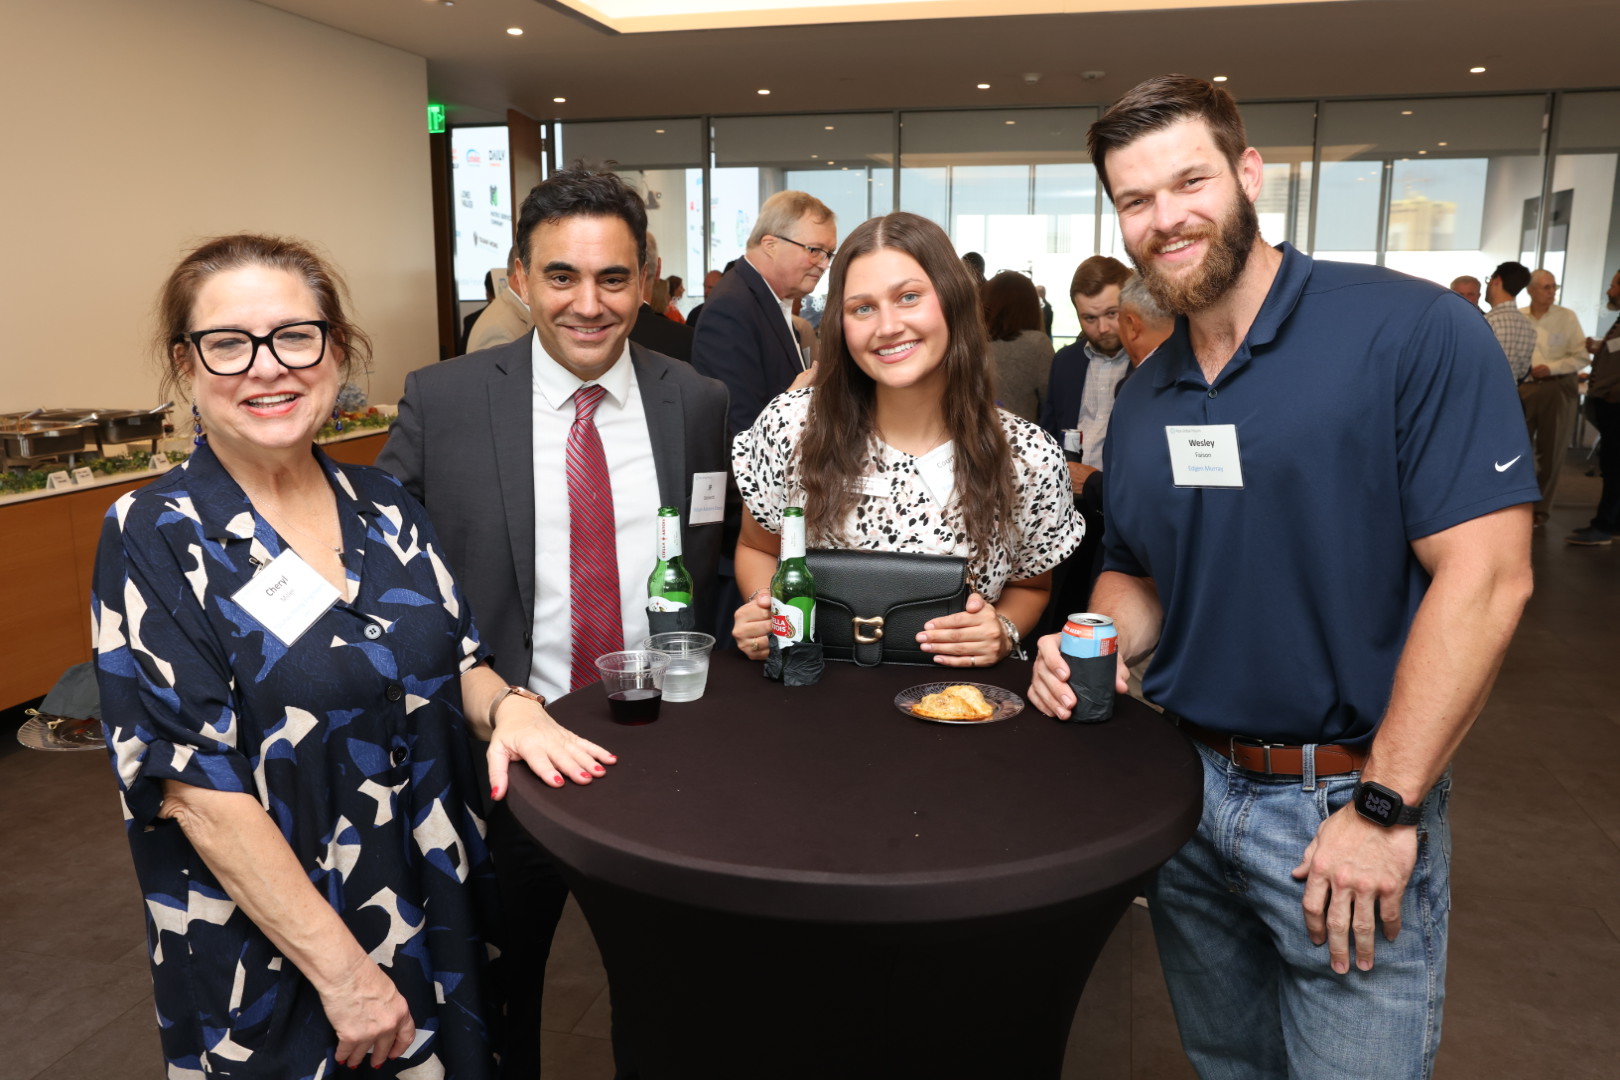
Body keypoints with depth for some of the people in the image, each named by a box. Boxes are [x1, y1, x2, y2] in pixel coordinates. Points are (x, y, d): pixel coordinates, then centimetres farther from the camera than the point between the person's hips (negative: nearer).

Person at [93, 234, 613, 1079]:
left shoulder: (382, 506, 1)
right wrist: (343, 970, -19)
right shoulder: (154, 539, -13)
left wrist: (508, 706, -15)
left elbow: (454, 659, 9)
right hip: (270, 960, -4)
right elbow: (199, 788, -17)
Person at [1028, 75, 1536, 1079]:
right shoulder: (1142, 399, 5)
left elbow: (1485, 575, -18)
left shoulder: (1414, 330, -14)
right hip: (1184, 786, 6)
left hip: (1351, 803, -5)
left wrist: (1385, 808, -20)